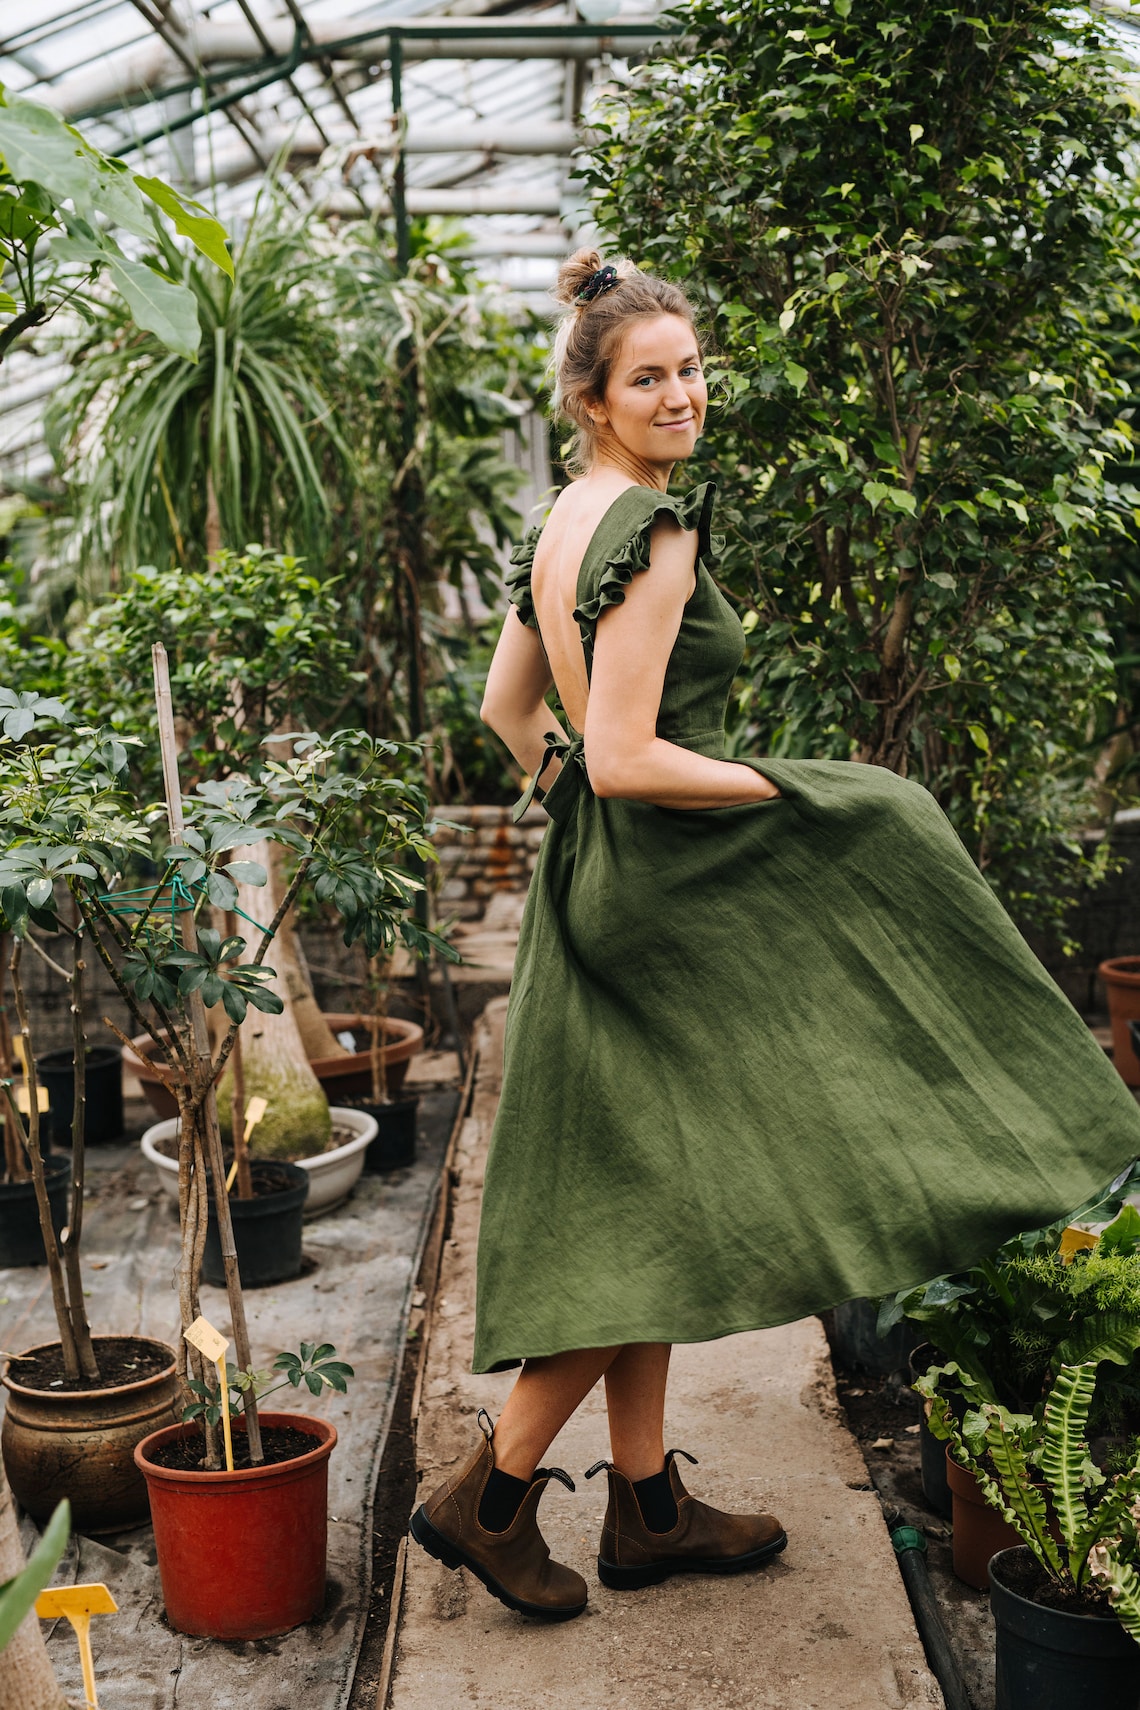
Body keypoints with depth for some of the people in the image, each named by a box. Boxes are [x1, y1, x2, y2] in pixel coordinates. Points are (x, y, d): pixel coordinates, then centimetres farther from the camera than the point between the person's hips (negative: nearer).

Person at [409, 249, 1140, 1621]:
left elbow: (506, 706, 19)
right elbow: (628, 758, -23)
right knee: (669, 1211, 1)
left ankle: (648, 1509, 26)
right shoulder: (653, 533, -18)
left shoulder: (560, 526, 11)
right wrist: (786, 790, -13)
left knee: (642, 1209, 15)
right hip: (661, 889, -10)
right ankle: (491, 1493, 10)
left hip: (593, 880, 10)